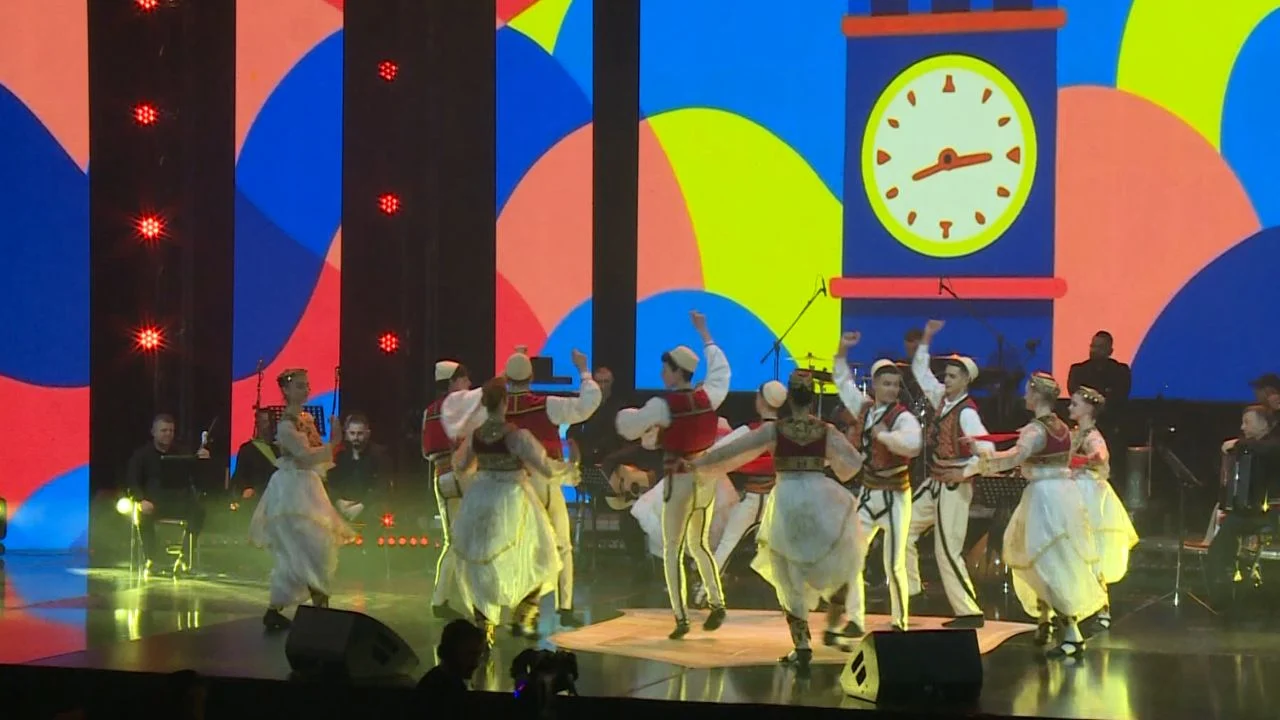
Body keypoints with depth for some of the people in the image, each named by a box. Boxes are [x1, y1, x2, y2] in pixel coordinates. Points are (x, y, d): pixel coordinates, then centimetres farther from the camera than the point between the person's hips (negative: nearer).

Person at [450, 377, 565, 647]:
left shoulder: (474, 435, 0)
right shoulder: (517, 435, -16)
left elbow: (460, 466, 16)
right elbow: (546, 468, -15)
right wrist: (565, 466, 5)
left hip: (479, 503, 5)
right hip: (510, 504, -5)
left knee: (483, 567, 14)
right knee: (535, 562, 15)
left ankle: (484, 629, 12)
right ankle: (522, 620, 11)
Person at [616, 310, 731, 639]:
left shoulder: (663, 404, -15)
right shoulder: (709, 395, -1)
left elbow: (629, 428, -8)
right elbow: (720, 368, 19)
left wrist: (628, 414, 16)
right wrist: (703, 333, 28)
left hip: (680, 479, -6)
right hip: (707, 476, 6)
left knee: (673, 549, 1)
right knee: (699, 544, 22)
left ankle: (681, 617, -4)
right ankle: (717, 603, 17)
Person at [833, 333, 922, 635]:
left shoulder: (903, 417, -13)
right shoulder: (863, 408, 6)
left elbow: (913, 444, -34)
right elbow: (843, 381, 22)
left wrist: (882, 434, -27)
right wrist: (842, 351, 13)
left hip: (894, 496, -6)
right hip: (867, 494, 6)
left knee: (894, 565, -5)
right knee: (850, 559, 5)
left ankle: (900, 624, 7)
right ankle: (854, 621, 15)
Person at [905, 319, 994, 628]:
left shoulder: (967, 413, -18)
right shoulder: (941, 399, 6)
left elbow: (986, 450, -26)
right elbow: (920, 371, 16)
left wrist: (965, 472, -31)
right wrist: (927, 339, 9)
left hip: (953, 487, -9)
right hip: (934, 483, 9)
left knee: (947, 550, -9)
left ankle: (969, 612, -3)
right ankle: (910, 586, 23)